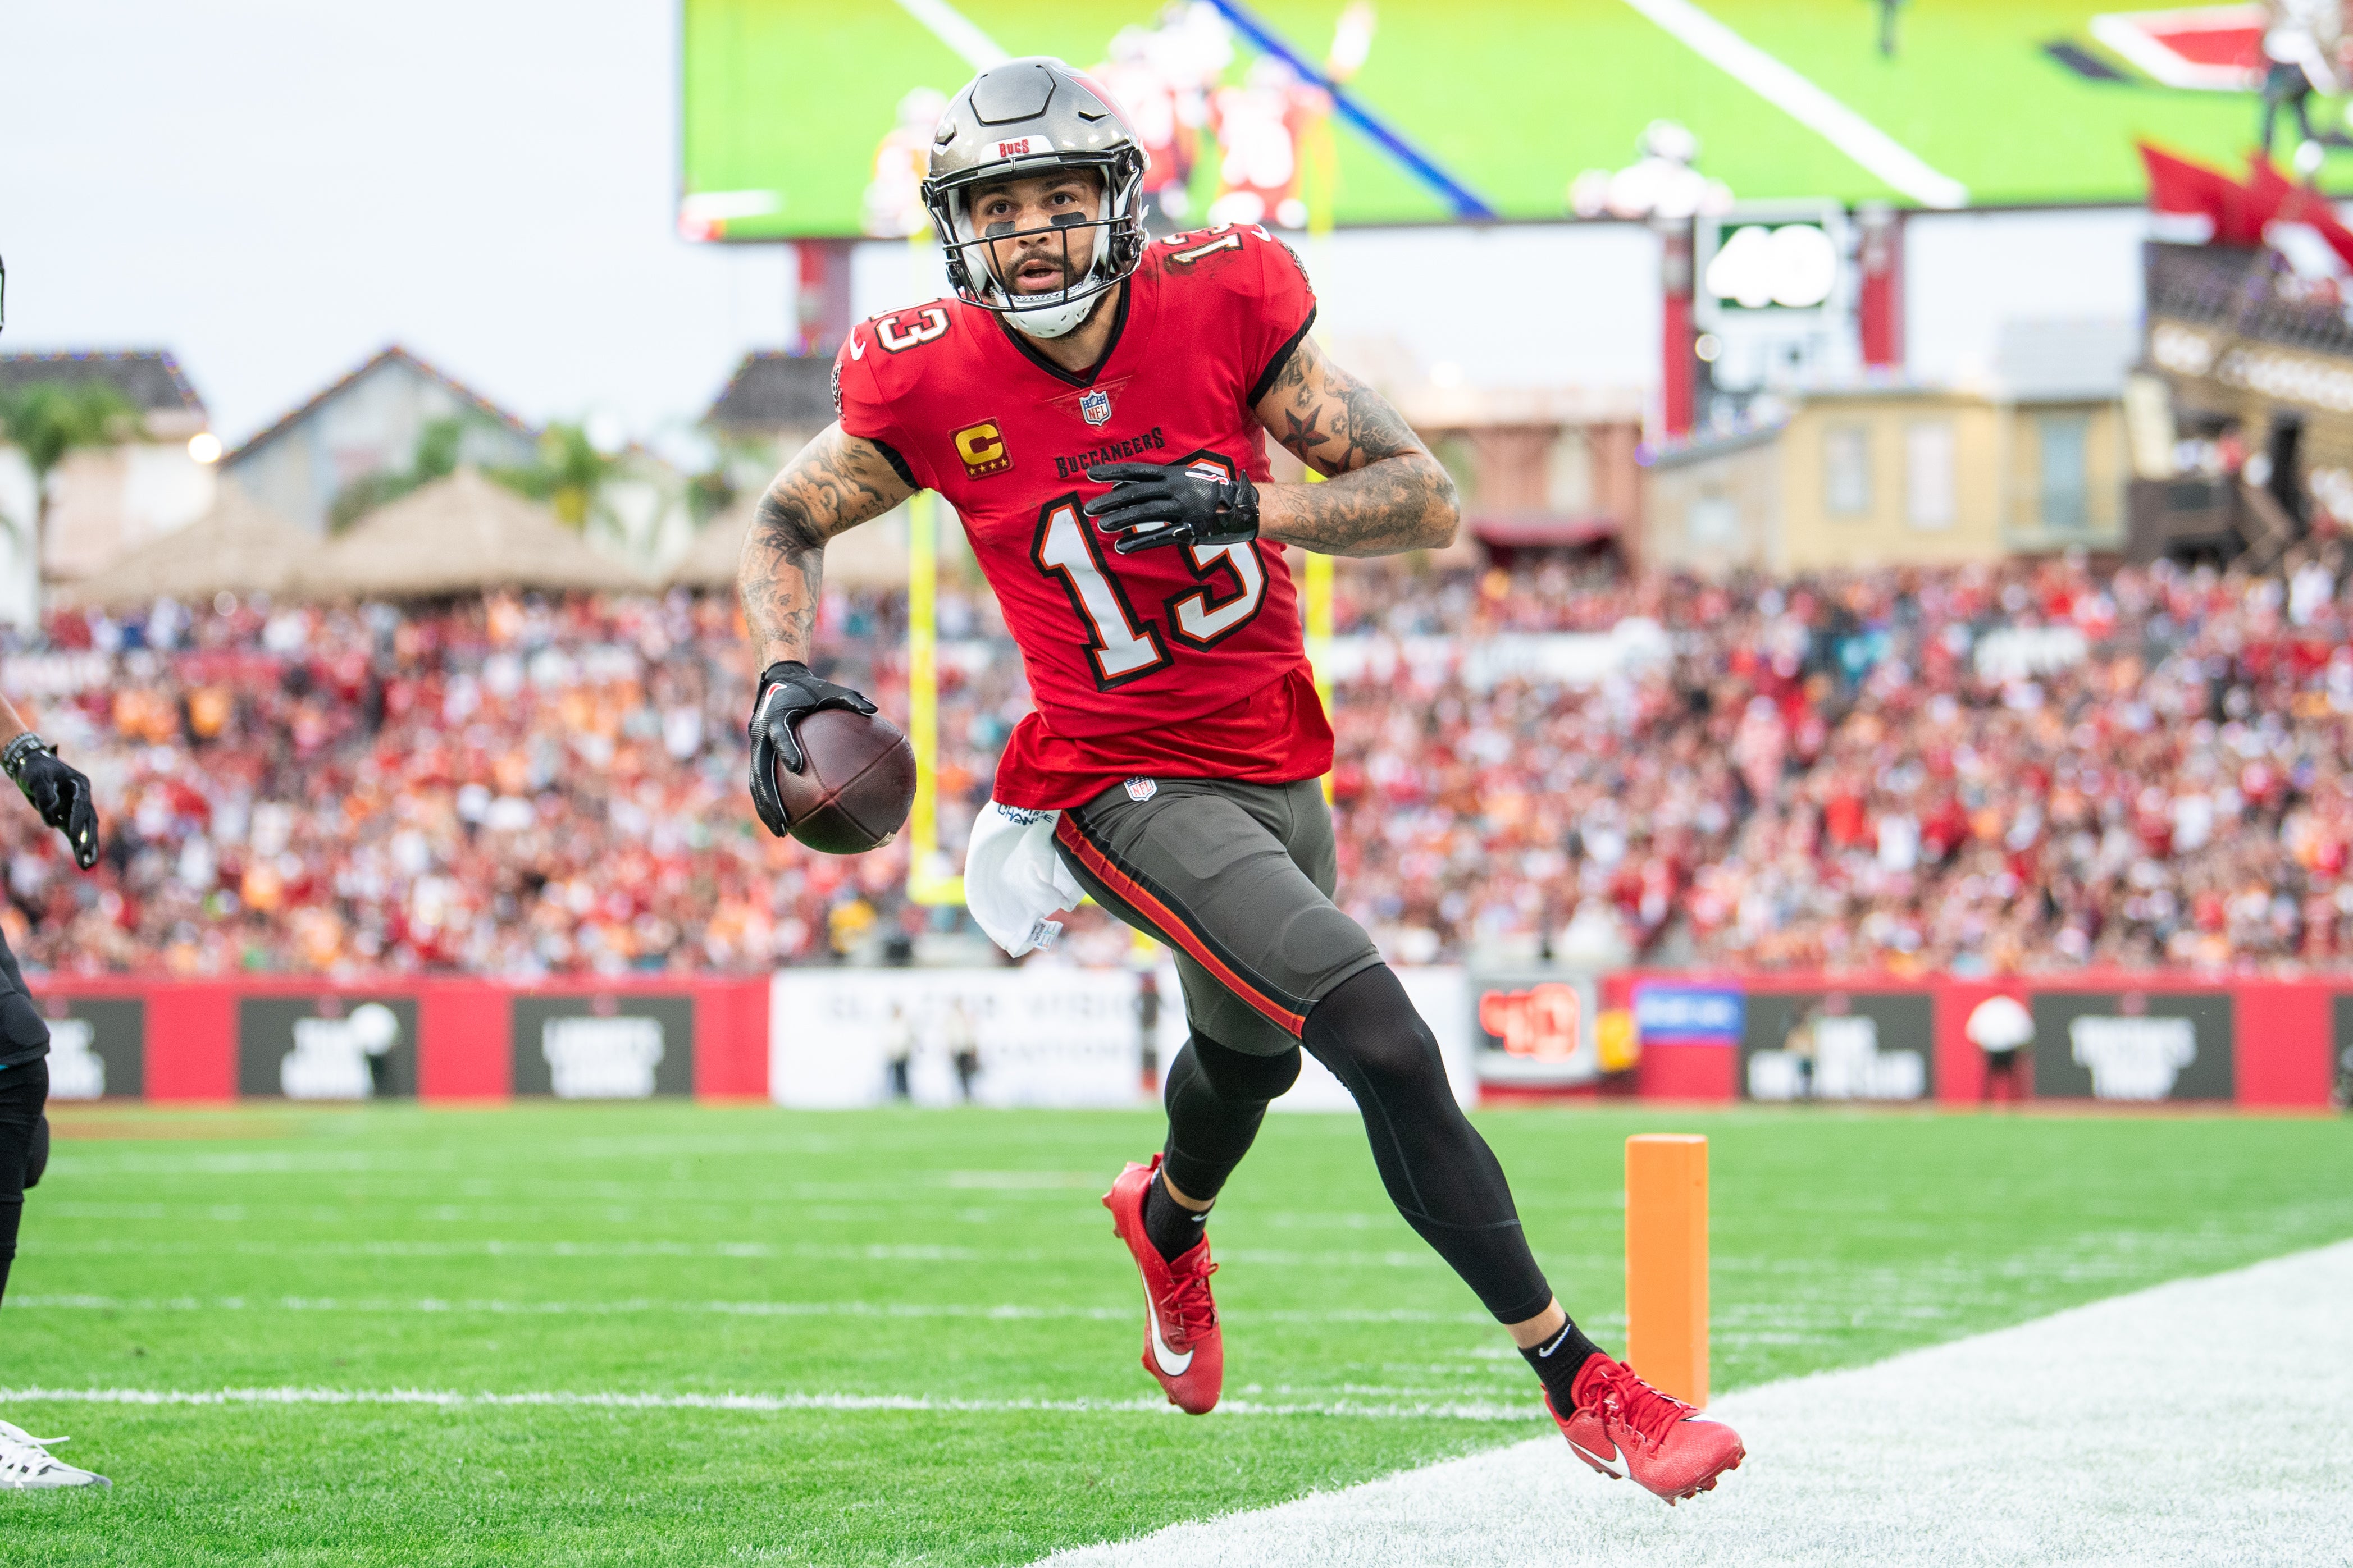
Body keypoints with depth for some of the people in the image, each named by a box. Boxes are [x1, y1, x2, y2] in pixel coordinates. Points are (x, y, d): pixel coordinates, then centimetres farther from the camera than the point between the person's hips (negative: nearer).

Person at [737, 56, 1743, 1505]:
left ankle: (1171, 1220, 68)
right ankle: (1582, 1386, -16)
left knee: (1251, 1051, 32)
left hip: (1275, 761, 5)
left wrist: (1248, 507, -30)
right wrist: (788, 674, -14)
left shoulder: (1223, 306, -13)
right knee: (1385, 1044, -22)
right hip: (1131, 787, -4)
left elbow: (1426, 500, -14)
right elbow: (786, 524, 4)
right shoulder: (934, 384, -14)